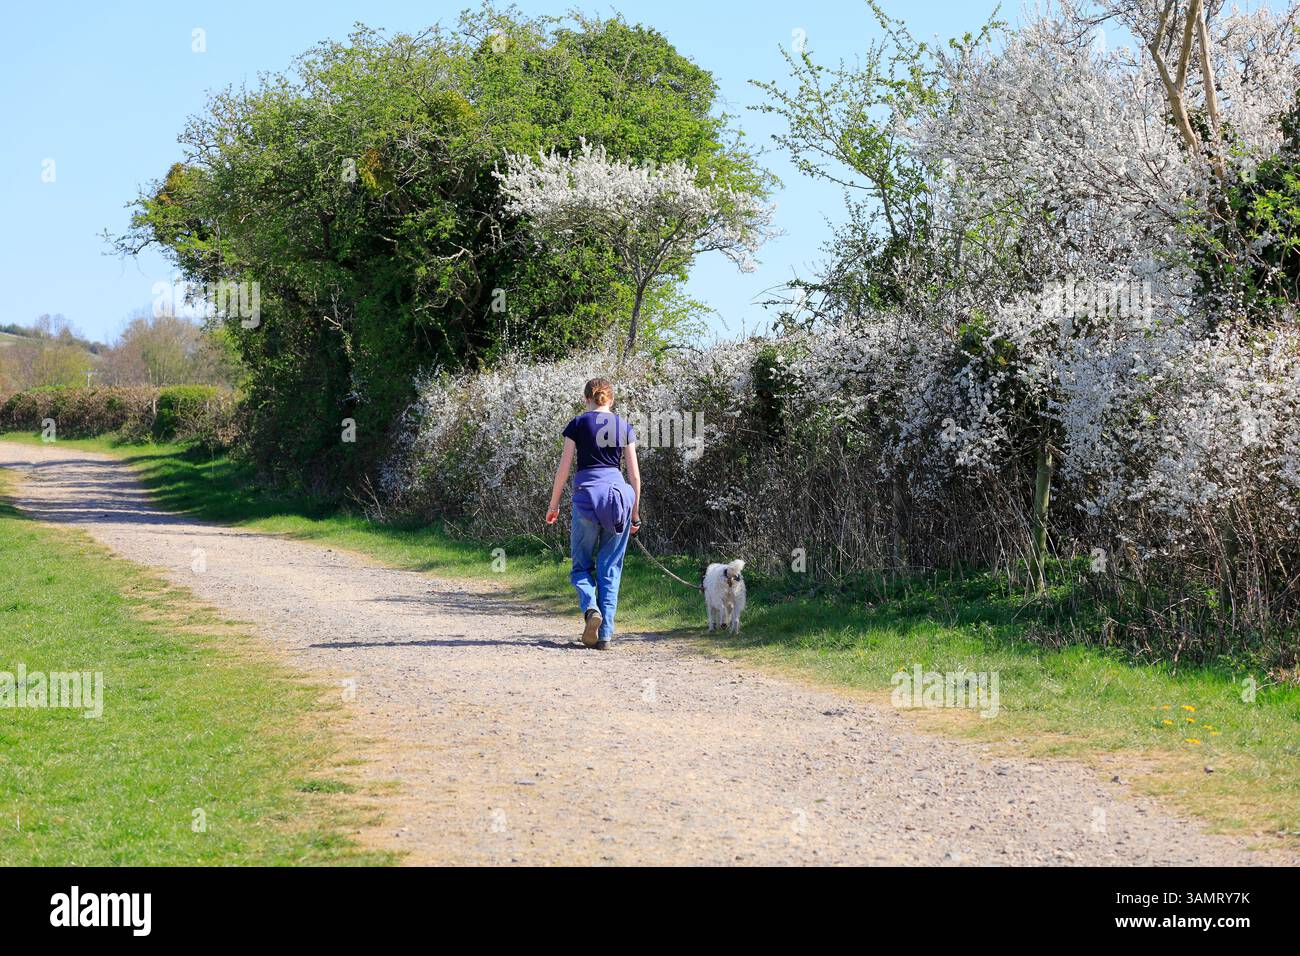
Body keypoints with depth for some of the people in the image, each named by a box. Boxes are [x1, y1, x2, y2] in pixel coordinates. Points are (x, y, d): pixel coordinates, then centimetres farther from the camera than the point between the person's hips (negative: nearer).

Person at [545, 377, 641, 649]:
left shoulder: (578, 424, 4)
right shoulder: (624, 427, 9)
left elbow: (563, 468, 2)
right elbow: (634, 474, 9)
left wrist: (553, 505, 11)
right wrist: (635, 512, 16)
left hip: (587, 494, -2)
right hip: (619, 493, 2)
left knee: (582, 564, 10)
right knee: (610, 568, 6)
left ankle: (590, 607, -19)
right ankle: (605, 634, 2)